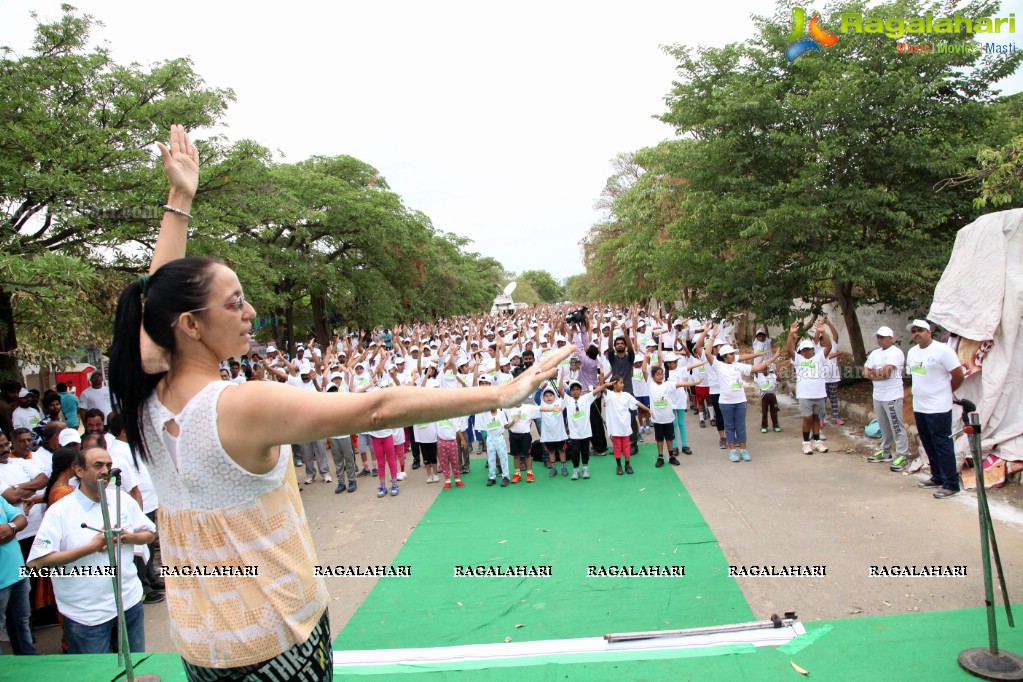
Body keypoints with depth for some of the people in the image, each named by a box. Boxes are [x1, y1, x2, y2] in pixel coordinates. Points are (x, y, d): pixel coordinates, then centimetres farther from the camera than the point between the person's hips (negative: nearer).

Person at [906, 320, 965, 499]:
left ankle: (951, 484, 3)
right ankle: (937, 477, 28)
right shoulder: (912, 352, 11)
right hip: (919, 408, 8)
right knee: (929, 445, 15)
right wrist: (921, 393, 15)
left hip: (938, 409, -8)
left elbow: (958, 376, -9)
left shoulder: (942, 350, -12)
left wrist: (945, 392, 4)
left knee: (943, 445, -4)